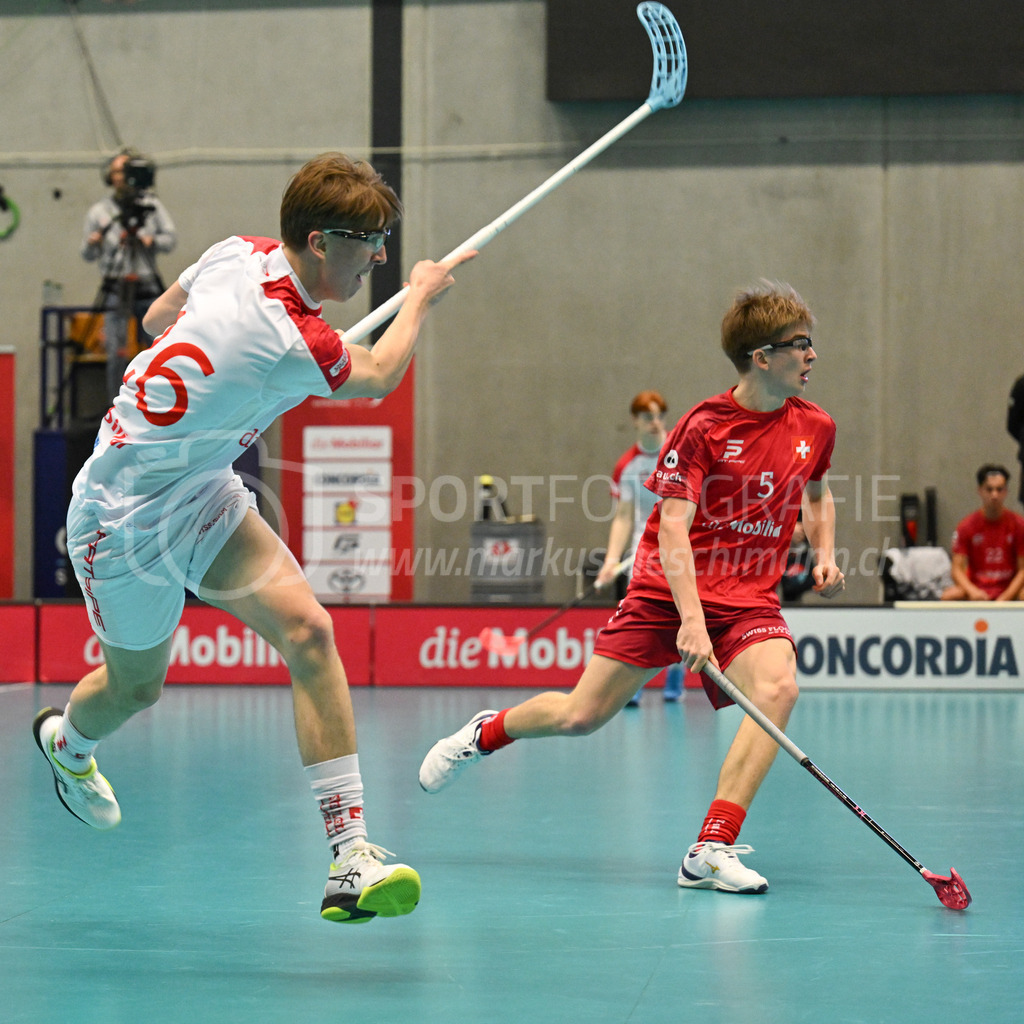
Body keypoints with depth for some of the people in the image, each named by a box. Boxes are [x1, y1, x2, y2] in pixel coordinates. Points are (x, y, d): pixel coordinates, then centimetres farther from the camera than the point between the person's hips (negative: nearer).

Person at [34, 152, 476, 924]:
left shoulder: (238, 253, -9)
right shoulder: (293, 346, -31)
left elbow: (159, 316, 10)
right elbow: (379, 378, -8)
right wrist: (422, 296, 8)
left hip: (201, 496, 8)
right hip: (128, 519, -8)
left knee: (306, 629, -11)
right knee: (137, 686, 15)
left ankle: (351, 852, -15)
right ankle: (67, 742, 54)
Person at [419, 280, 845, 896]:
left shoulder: (814, 428, 2)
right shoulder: (704, 427, -13)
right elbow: (672, 528, -19)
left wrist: (826, 555, 7)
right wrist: (691, 619, -31)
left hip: (749, 598, 3)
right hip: (668, 589, -3)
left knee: (779, 687, -29)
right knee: (581, 716, 0)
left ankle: (712, 851, -27)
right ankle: (486, 733, 35)